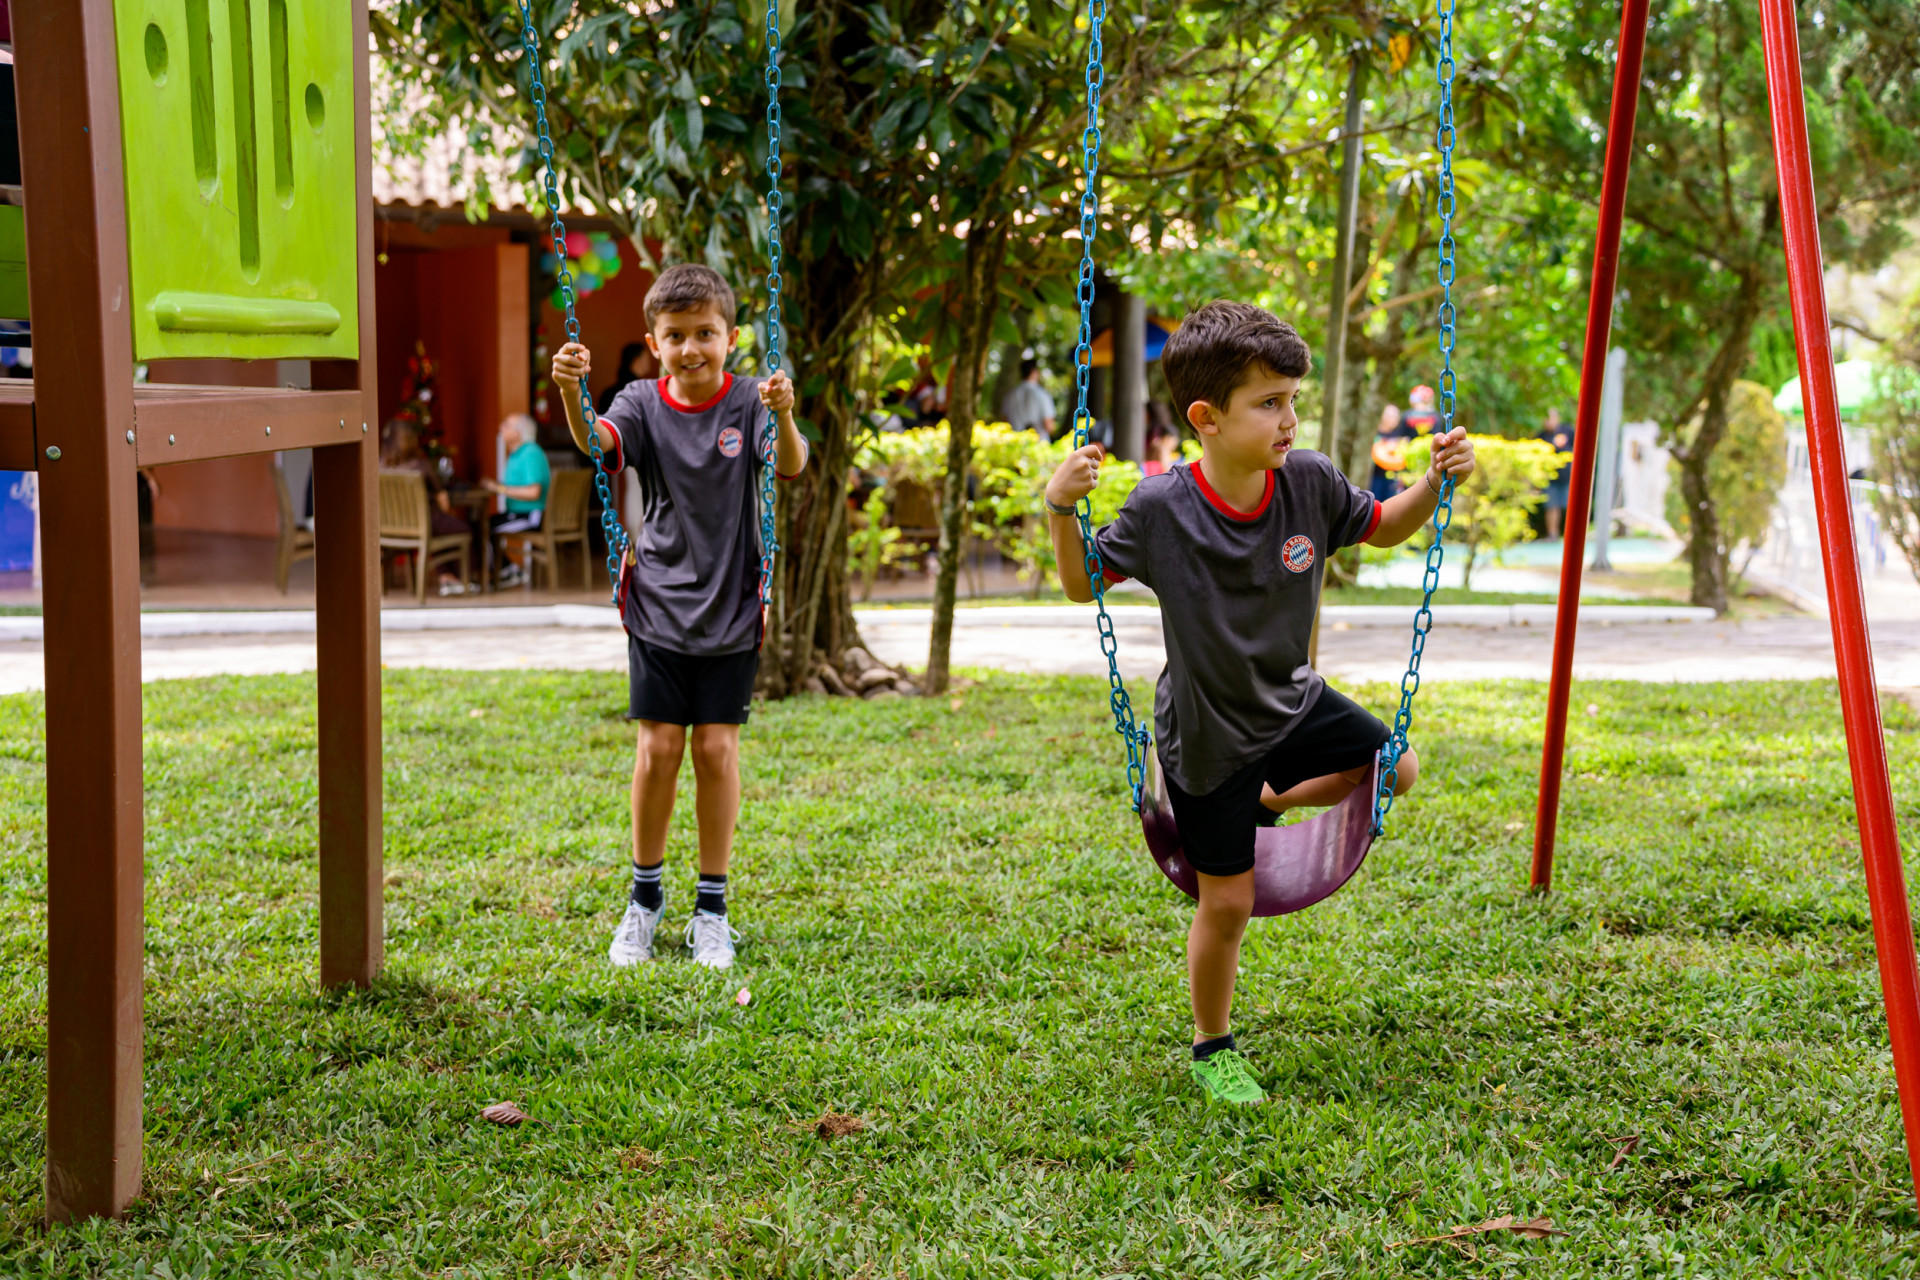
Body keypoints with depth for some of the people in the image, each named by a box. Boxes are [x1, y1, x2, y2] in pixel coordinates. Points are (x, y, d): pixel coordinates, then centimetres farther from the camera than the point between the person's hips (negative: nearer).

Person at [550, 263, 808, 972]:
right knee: (658, 746, 0)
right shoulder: (643, 403, -3)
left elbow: (789, 467, -22)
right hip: (658, 601, 1)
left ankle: (712, 907, 13)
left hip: (731, 605, -1)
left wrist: (782, 416, -43)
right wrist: (572, 394, -42)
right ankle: (645, 897, 17)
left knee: (717, 747, 1)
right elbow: (596, 442, -22)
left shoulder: (749, 401, -6)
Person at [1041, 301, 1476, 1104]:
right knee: (1228, 903, 4)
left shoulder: (1310, 483, -14)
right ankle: (1212, 1050, 28)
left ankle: (1268, 805, 28)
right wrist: (1061, 508, -28)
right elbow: (1082, 584, -12)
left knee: (1397, 768, 10)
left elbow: (1383, 529, 6)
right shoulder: (1161, 509, -25)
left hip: (1291, 701, 5)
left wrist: (1437, 481, -11)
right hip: (1207, 735, -5)